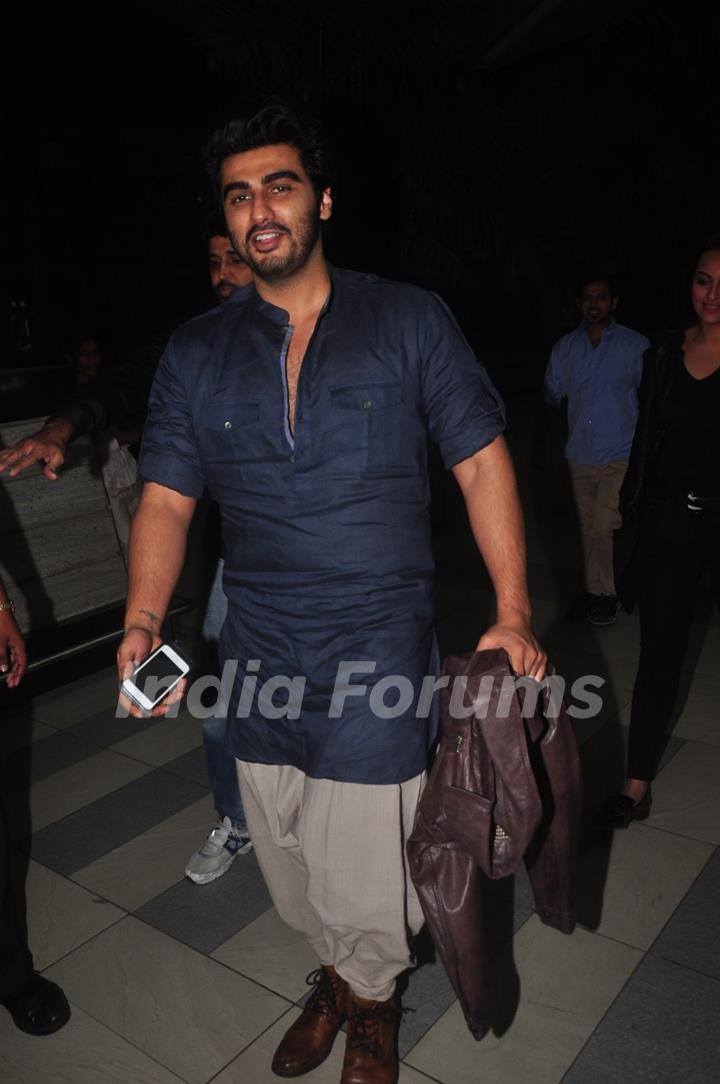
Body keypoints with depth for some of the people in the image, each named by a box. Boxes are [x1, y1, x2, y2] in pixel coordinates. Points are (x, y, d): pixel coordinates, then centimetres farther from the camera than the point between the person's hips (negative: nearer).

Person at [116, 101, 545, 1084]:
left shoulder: (409, 322, -2)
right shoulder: (197, 351, 5)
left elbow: (482, 462, -2)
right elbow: (167, 498, 5)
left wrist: (514, 616, -8)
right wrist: (144, 621, -11)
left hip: (378, 661, -3)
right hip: (260, 661, 4)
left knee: (366, 882, 6)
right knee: (289, 867, 19)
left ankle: (370, 998, 41)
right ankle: (335, 972, 51)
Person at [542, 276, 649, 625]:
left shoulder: (636, 346, -4)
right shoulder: (564, 347, 7)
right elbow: (552, 393, 15)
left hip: (620, 456, -4)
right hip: (580, 455, 4)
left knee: (605, 526, -11)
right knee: (589, 528, 12)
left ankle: (602, 592, 9)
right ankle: (597, 590, 27)